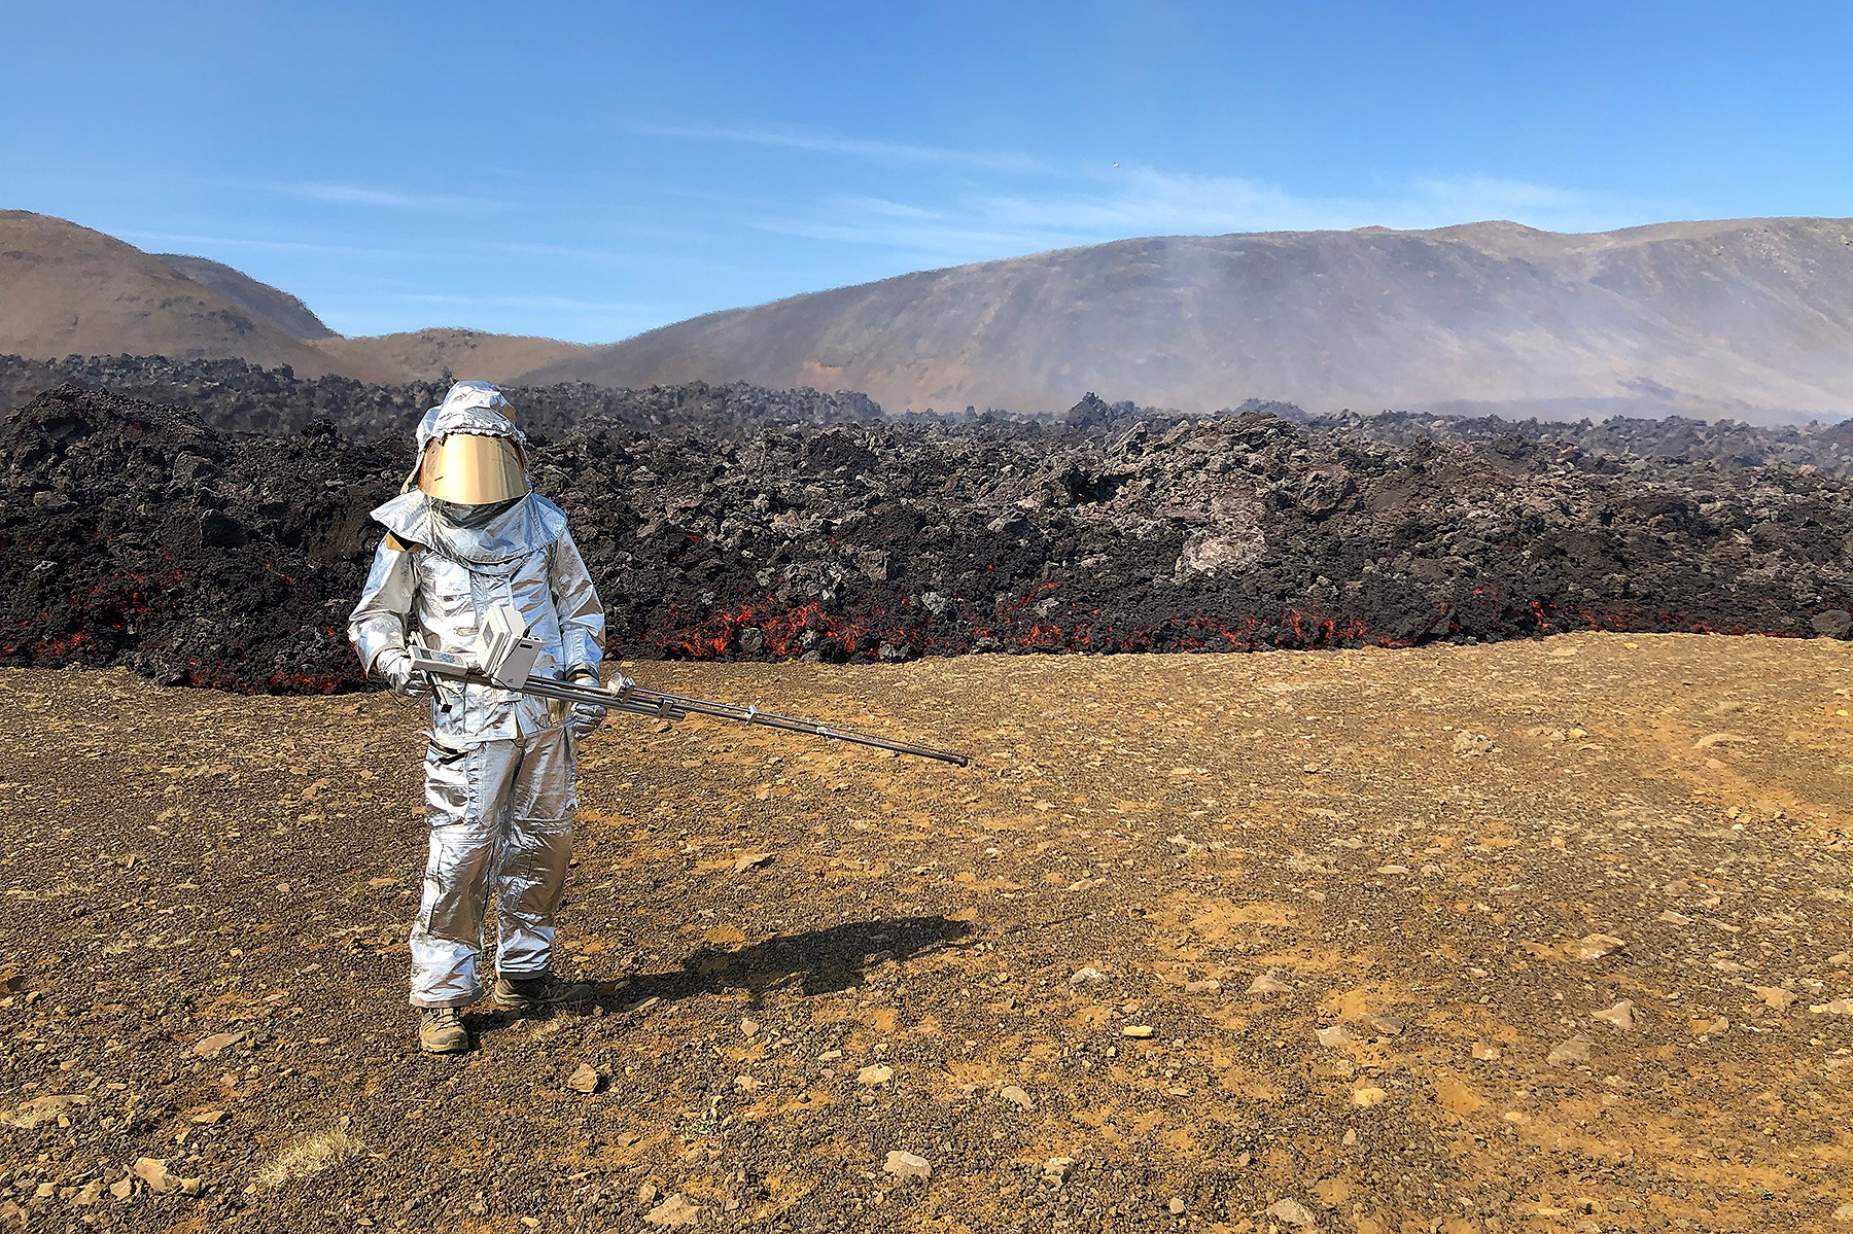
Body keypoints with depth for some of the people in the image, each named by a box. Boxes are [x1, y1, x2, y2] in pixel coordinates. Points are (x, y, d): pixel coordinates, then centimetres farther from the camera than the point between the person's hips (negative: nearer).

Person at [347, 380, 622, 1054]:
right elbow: (370, 618, 6)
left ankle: (524, 973, 28)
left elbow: (581, 607, 16)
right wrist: (393, 659, -16)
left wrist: (583, 673, 2)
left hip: (548, 713, 4)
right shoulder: (412, 531, -1)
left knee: (541, 844, 11)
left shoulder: (543, 522, 6)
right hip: (469, 718, -4)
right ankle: (440, 998, 6)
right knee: (461, 852, -9)